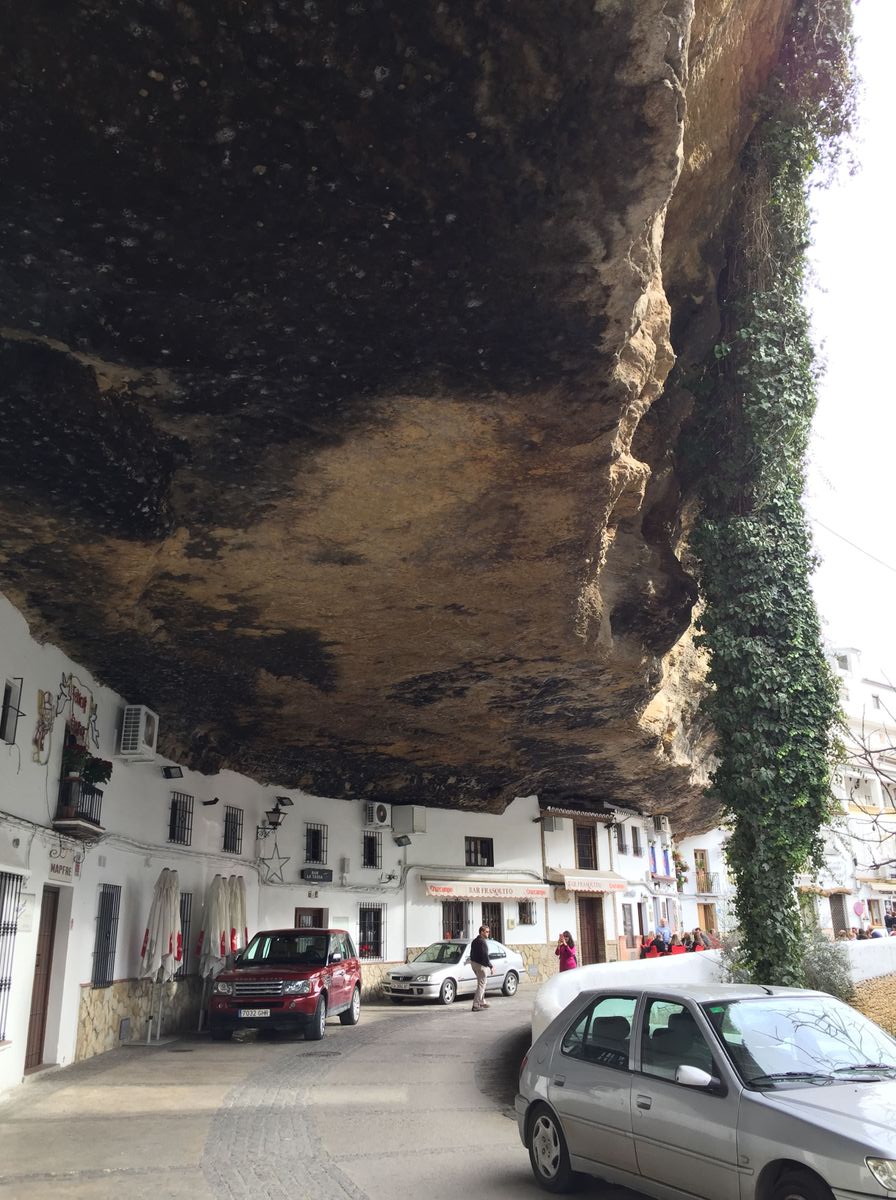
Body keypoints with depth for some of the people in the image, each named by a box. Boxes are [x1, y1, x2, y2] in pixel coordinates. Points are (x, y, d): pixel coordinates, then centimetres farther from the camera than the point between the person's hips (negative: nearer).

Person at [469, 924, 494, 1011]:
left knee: (481, 984, 23)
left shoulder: (474, 941, 12)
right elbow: (485, 956, -23)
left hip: (473, 963, 10)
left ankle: (482, 1002, 31)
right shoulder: (482, 942, -19)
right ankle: (476, 1005, -4)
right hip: (480, 965, -10)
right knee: (481, 985, -3)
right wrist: (491, 967, -17)